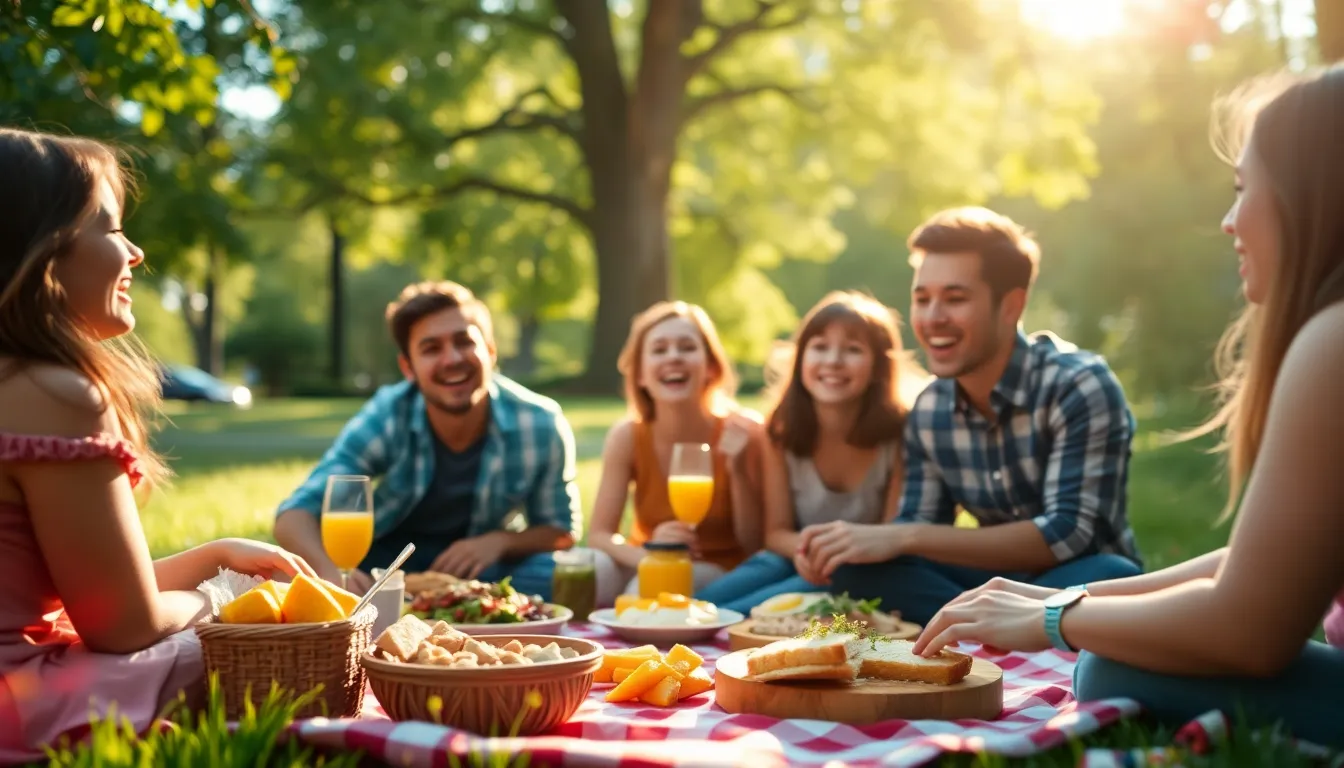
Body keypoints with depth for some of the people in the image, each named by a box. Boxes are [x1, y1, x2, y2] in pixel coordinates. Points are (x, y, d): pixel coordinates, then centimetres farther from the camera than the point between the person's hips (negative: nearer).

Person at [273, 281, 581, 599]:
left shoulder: (540, 425, -20)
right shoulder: (384, 419, -23)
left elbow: (560, 530, -6)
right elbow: (296, 514, -28)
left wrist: (500, 542, -28)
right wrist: (331, 571, -51)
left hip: (490, 563, 0)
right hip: (390, 556, 0)